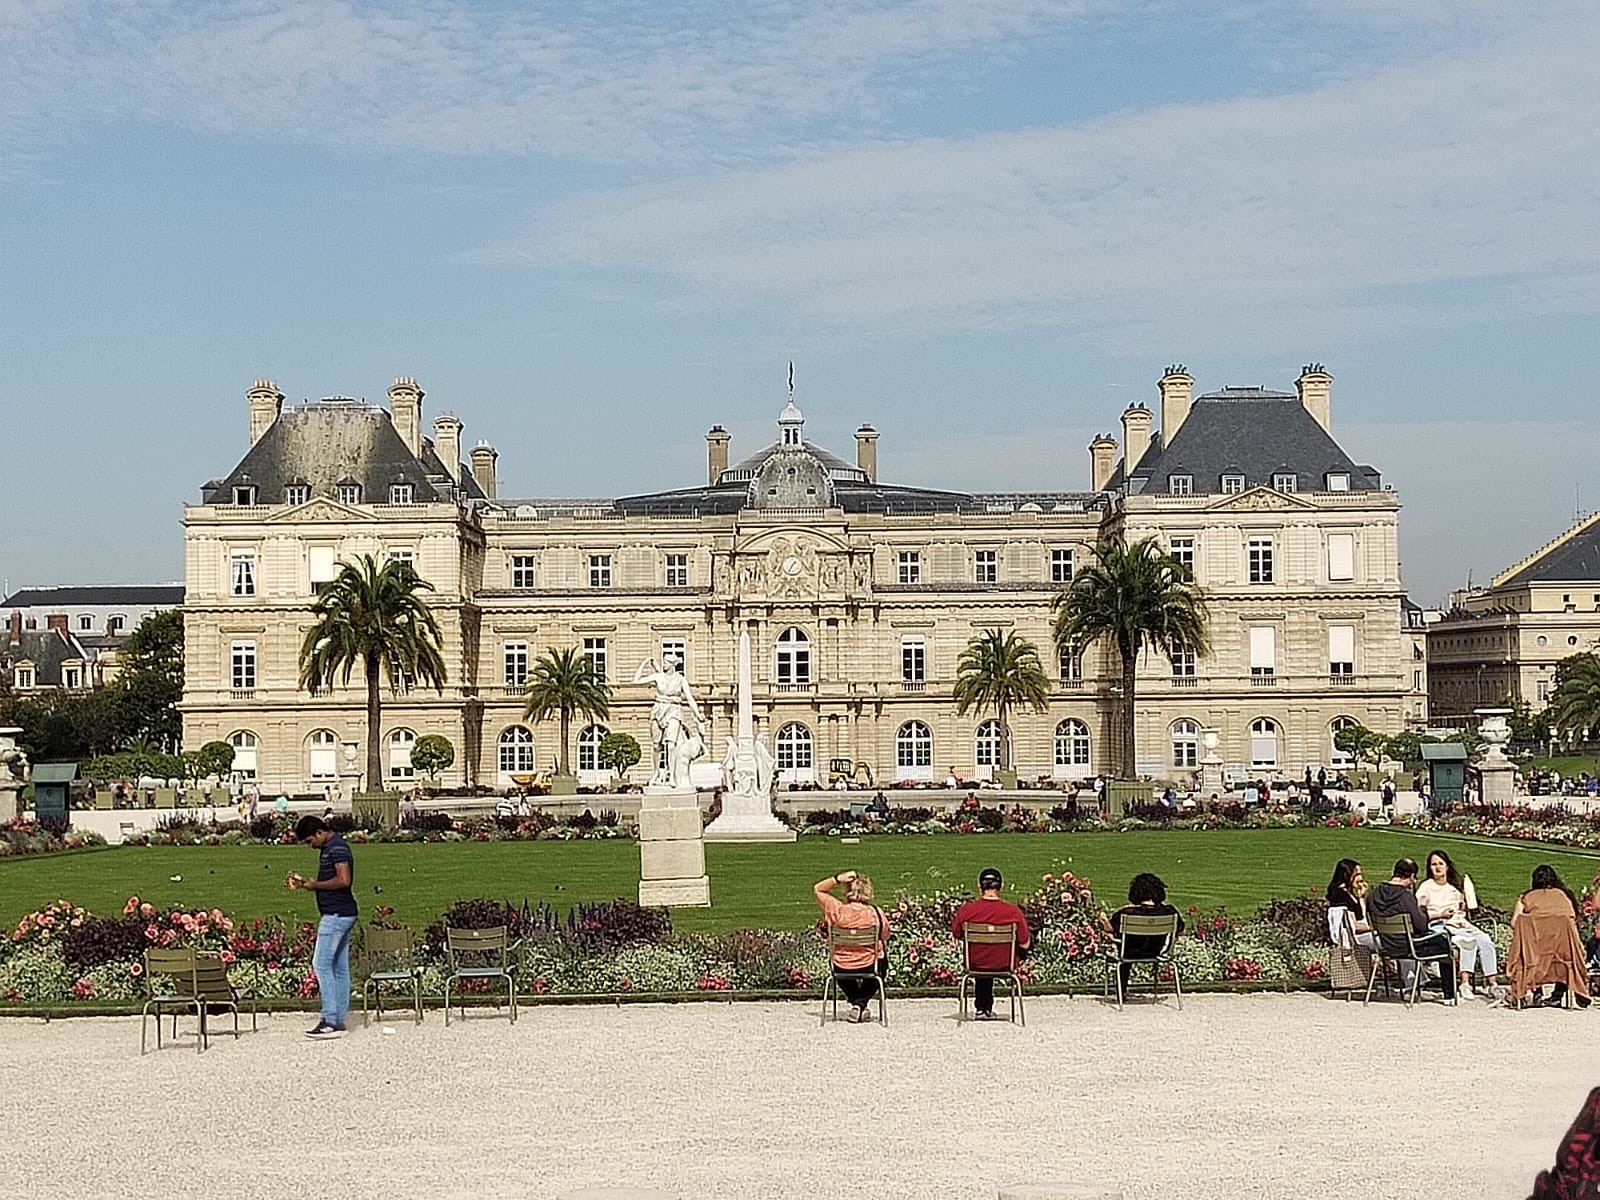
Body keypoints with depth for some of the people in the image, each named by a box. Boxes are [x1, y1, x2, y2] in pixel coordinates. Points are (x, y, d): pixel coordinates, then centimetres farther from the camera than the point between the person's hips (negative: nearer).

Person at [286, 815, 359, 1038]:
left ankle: (330, 1021, -12)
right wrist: (303, 883, 12)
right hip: (340, 915, 10)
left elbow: (344, 880, -24)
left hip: (337, 915, -10)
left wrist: (315, 885, -13)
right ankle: (338, 1020, 11)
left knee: (321, 964, -10)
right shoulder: (328, 849, 18)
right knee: (339, 967, 9)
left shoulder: (337, 848, -14)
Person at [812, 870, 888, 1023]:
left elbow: (817, 889, -4)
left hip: (841, 968, 2)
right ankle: (861, 1003, 17)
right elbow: (884, 939, -4)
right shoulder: (876, 913, -17)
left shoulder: (838, 910, -18)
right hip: (869, 968, -1)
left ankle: (855, 1003, 35)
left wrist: (838, 879, -16)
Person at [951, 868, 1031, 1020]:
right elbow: (1025, 945, -12)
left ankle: (982, 1007, 50)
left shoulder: (966, 909, -19)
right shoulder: (1013, 911, -22)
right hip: (1005, 965, -1)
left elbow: (957, 934, -1)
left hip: (975, 964, 1)